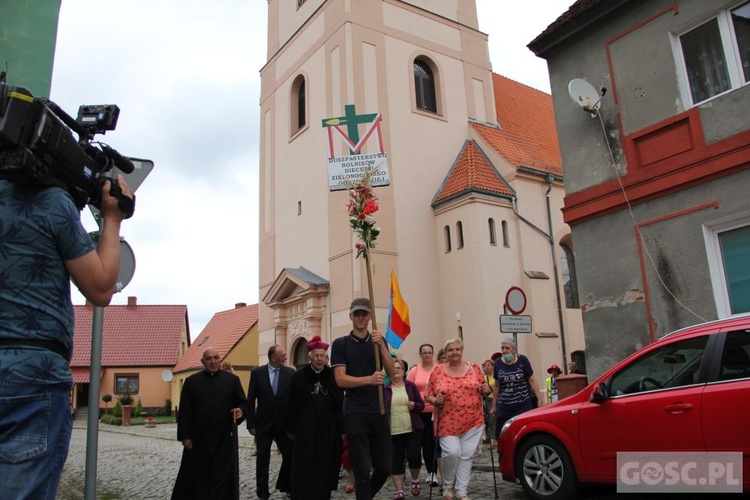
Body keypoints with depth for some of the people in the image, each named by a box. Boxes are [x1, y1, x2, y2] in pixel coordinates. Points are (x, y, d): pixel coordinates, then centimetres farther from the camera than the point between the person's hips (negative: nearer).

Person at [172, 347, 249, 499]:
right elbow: (184, 411, 2)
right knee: (194, 477, 11)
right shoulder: (191, 381, 4)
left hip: (224, 438, -1)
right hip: (198, 438, 1)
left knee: (221, 477, 3)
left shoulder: (232, 379, 3)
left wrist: (241, 411, -17)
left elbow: (243, 403, 6)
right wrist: (184, 436, -3)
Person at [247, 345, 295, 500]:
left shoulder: (290, 373, -2)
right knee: (262, 458, 8)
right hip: (263, 423, -1)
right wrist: (251, 423, -5)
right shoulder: (257, 372, -4)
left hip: (284, 423, 1)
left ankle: (286, 486, 30)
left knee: (289, 456, 8)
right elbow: (251, 400, -2)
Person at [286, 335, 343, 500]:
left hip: (328, 430, 1)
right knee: (303, 469, 1)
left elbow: (340, 405, 3)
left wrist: (341, 430, 0)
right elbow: (291, 404, 3)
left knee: (324, 468, 8)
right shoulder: (299, 377, -1)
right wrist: (291, 429, 3)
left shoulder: (332, 377, 1)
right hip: (304, 429, -1)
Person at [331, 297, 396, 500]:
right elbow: (341, 379, -8)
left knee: (384, 467, 9)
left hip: (379, 411, 4)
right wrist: (369, 379, -22)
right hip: (355, 413, -3)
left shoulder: (378, 340, 11)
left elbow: (391, 372, 0)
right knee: (363, 470, -2)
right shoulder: (341, 344, 1)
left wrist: (381, 345, -14)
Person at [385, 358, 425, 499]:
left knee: (414, 457, -3)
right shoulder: (385, 388, 2)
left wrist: (414, 405, -14)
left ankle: (415, 481, 25)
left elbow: (421, 405, 7)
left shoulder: (411, 385, 4)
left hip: (413, 429, 0)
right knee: (396, 461, 1)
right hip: (393, 431, 0)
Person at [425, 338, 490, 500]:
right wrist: (436, 401, -16)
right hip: (448, 423, -2)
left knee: (467, 456, 3)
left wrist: (486, 390, -8)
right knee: (452, 452, -13)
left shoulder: (473, 368, 5)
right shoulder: (437, 371, 0)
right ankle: (447, 484, 13)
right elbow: (429, 395, 4)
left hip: (473, 422, 2)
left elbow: (483, 389, 14)